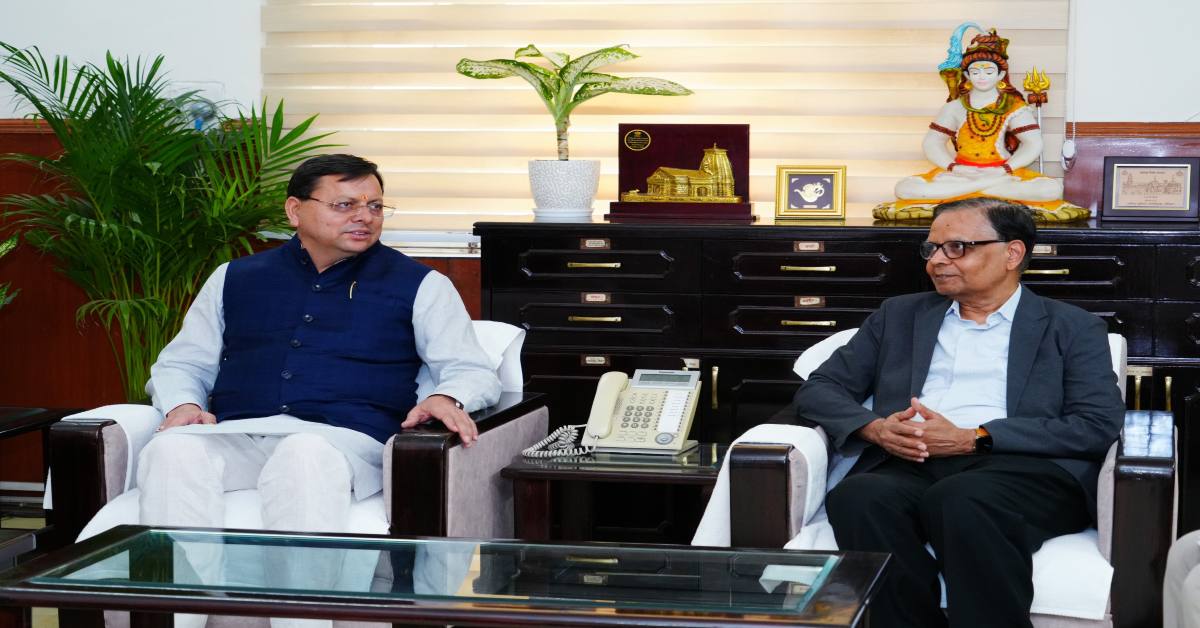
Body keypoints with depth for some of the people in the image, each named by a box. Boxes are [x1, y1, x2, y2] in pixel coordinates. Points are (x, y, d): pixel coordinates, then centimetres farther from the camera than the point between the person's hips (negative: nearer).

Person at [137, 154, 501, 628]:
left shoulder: (419, 285, 17)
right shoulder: (235, 278, 24)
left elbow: (472, 370, 11)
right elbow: (180, 363, 27)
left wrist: (447, 398, -13)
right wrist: (182, 404, 3)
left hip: (345, 439, -2)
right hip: (235, 436, 3)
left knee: (303, 457, -40)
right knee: (172, 451, -32)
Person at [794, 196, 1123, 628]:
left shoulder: (1072, 329, 16)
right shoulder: (900, 315, 26)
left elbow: (1099, 426, 1)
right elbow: (819, 389, 21)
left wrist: (973, 439, -9)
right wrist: (874, 428, -3)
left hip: (1021, 468, -3)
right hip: (909, 467, 3)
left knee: (961, 499, -38)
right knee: (859, 497, -33)